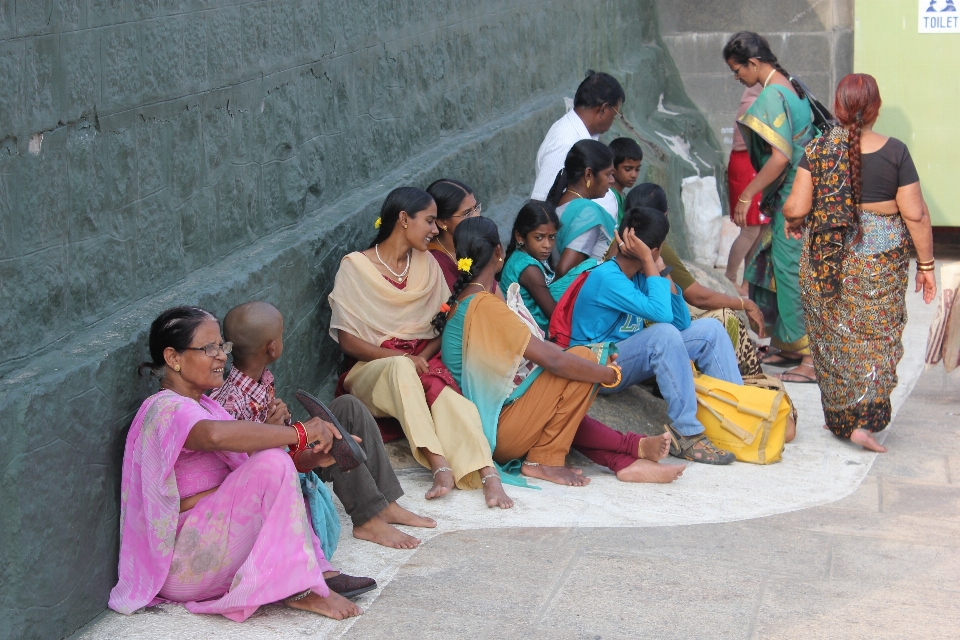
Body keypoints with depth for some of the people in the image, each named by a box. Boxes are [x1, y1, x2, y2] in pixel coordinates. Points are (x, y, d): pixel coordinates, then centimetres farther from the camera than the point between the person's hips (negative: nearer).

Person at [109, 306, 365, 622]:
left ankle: (314, 570, -8)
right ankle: (301, 590, -19)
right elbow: (216, 434, -39)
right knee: (273, 464, -23)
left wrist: (307, 456, -9)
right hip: (180, 566, -10)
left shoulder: (201, 405, 18)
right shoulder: (167, 408, -15)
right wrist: (300, 433, -30)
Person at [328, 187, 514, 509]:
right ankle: (441, 466, -47)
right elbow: (347, 340, -6)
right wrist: (401, 357, -20)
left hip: (423, 364, 3)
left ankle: (488, 475, -48)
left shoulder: (427, 264, 13)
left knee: (449, 396, -33)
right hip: (371, 369, -3)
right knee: (401, 367, -38)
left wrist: (424, 357, -12)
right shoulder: (355, 266, -2)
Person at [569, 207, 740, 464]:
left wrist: (661, 269, -5)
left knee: (709, 329, -1)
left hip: (628, 361, 9)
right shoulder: (606, 277, -22)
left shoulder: (641, 274, 4)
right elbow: (661, 313, -33)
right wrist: (649, 261, -24)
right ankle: (687, 434, -30)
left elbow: (682, 323, 1)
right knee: (664, 333, -34)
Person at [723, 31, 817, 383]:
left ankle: (812, 360, 1)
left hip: (792, 200, -10)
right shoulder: (791, 86, 11)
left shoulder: (772, 96, -18)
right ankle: (790, 346, 25)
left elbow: (780, 156, -25)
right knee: (782, 271, 16)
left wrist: (747, 195, -18)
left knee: (793, 274, -4)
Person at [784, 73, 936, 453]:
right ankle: (865, 421, 3)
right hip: (880, 261, -1)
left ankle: (840, 420, 21)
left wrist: (793, 222, 15)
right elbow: (915, 214, -7)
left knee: (833, 340, 14)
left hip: (826, 260, 1)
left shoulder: (818, 149, -6)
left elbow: (796, 208, -8)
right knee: (874, 341, 11)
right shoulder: (894, 152, -7)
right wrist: (926, 264, 2)